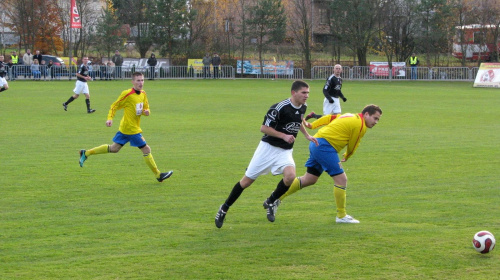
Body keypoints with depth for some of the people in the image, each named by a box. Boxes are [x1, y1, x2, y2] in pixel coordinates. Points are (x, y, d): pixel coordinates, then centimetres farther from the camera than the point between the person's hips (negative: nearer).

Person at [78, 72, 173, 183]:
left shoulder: (143, 94, 7)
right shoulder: (127, 94, -16)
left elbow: (146, 107, 17)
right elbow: (114, 106, -9)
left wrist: (147, 112, -6)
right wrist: (110, 118, -20)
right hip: (131, 129, -9)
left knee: (114, 148, 17)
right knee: (146, 150, -4)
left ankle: (86, 153, 25)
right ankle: (158, 175, 6)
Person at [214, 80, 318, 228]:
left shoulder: (303, 107, 2)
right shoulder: (280, 108, -22)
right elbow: (264, 127, -18)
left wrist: (307, 135, 16)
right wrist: (284, 136, -23)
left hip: (285, 151, 5)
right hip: (268, 148, -5)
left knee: (290, 176, -24)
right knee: (247, 180, 1)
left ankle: (270, 202, 1)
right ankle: (224, 209, 19)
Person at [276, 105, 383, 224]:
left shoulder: (350, 116, 17)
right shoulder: (360, 126, -10)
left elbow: (330, 117, 14)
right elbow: (352, 147, -3)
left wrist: (312, 125, 12)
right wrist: (346, 157, 17)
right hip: (325, 146, -10)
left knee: (309, 180, 16)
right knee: (341, 179, -6)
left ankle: (276, 199, 20)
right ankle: (341, 216, 0)